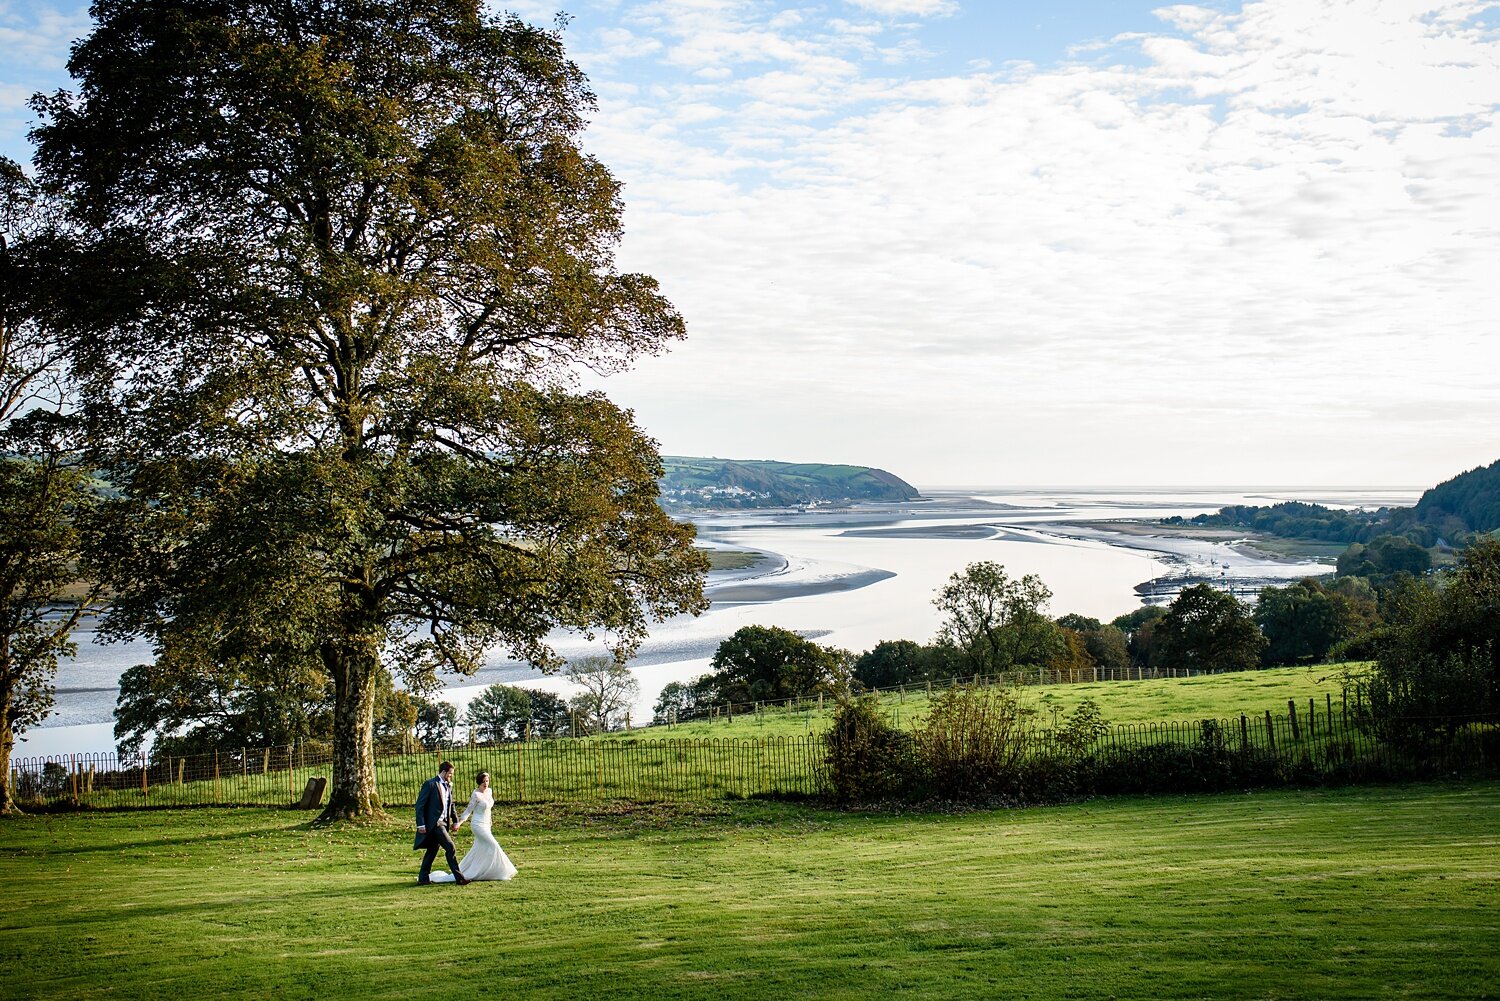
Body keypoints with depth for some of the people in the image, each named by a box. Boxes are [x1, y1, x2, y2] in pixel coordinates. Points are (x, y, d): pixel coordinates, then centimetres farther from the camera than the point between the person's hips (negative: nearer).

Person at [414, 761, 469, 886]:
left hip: (444, 823, 8)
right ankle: (459, 878, -10)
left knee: (432, 850, 13)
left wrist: (455, 821, 16)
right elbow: (420, 805, -12)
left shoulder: (449, 785, 13)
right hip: (434, 823, -8)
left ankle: (423, 878, 21)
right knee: (450, 847, -13)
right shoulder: (430, 784, -11)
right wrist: (421, 824, -17)